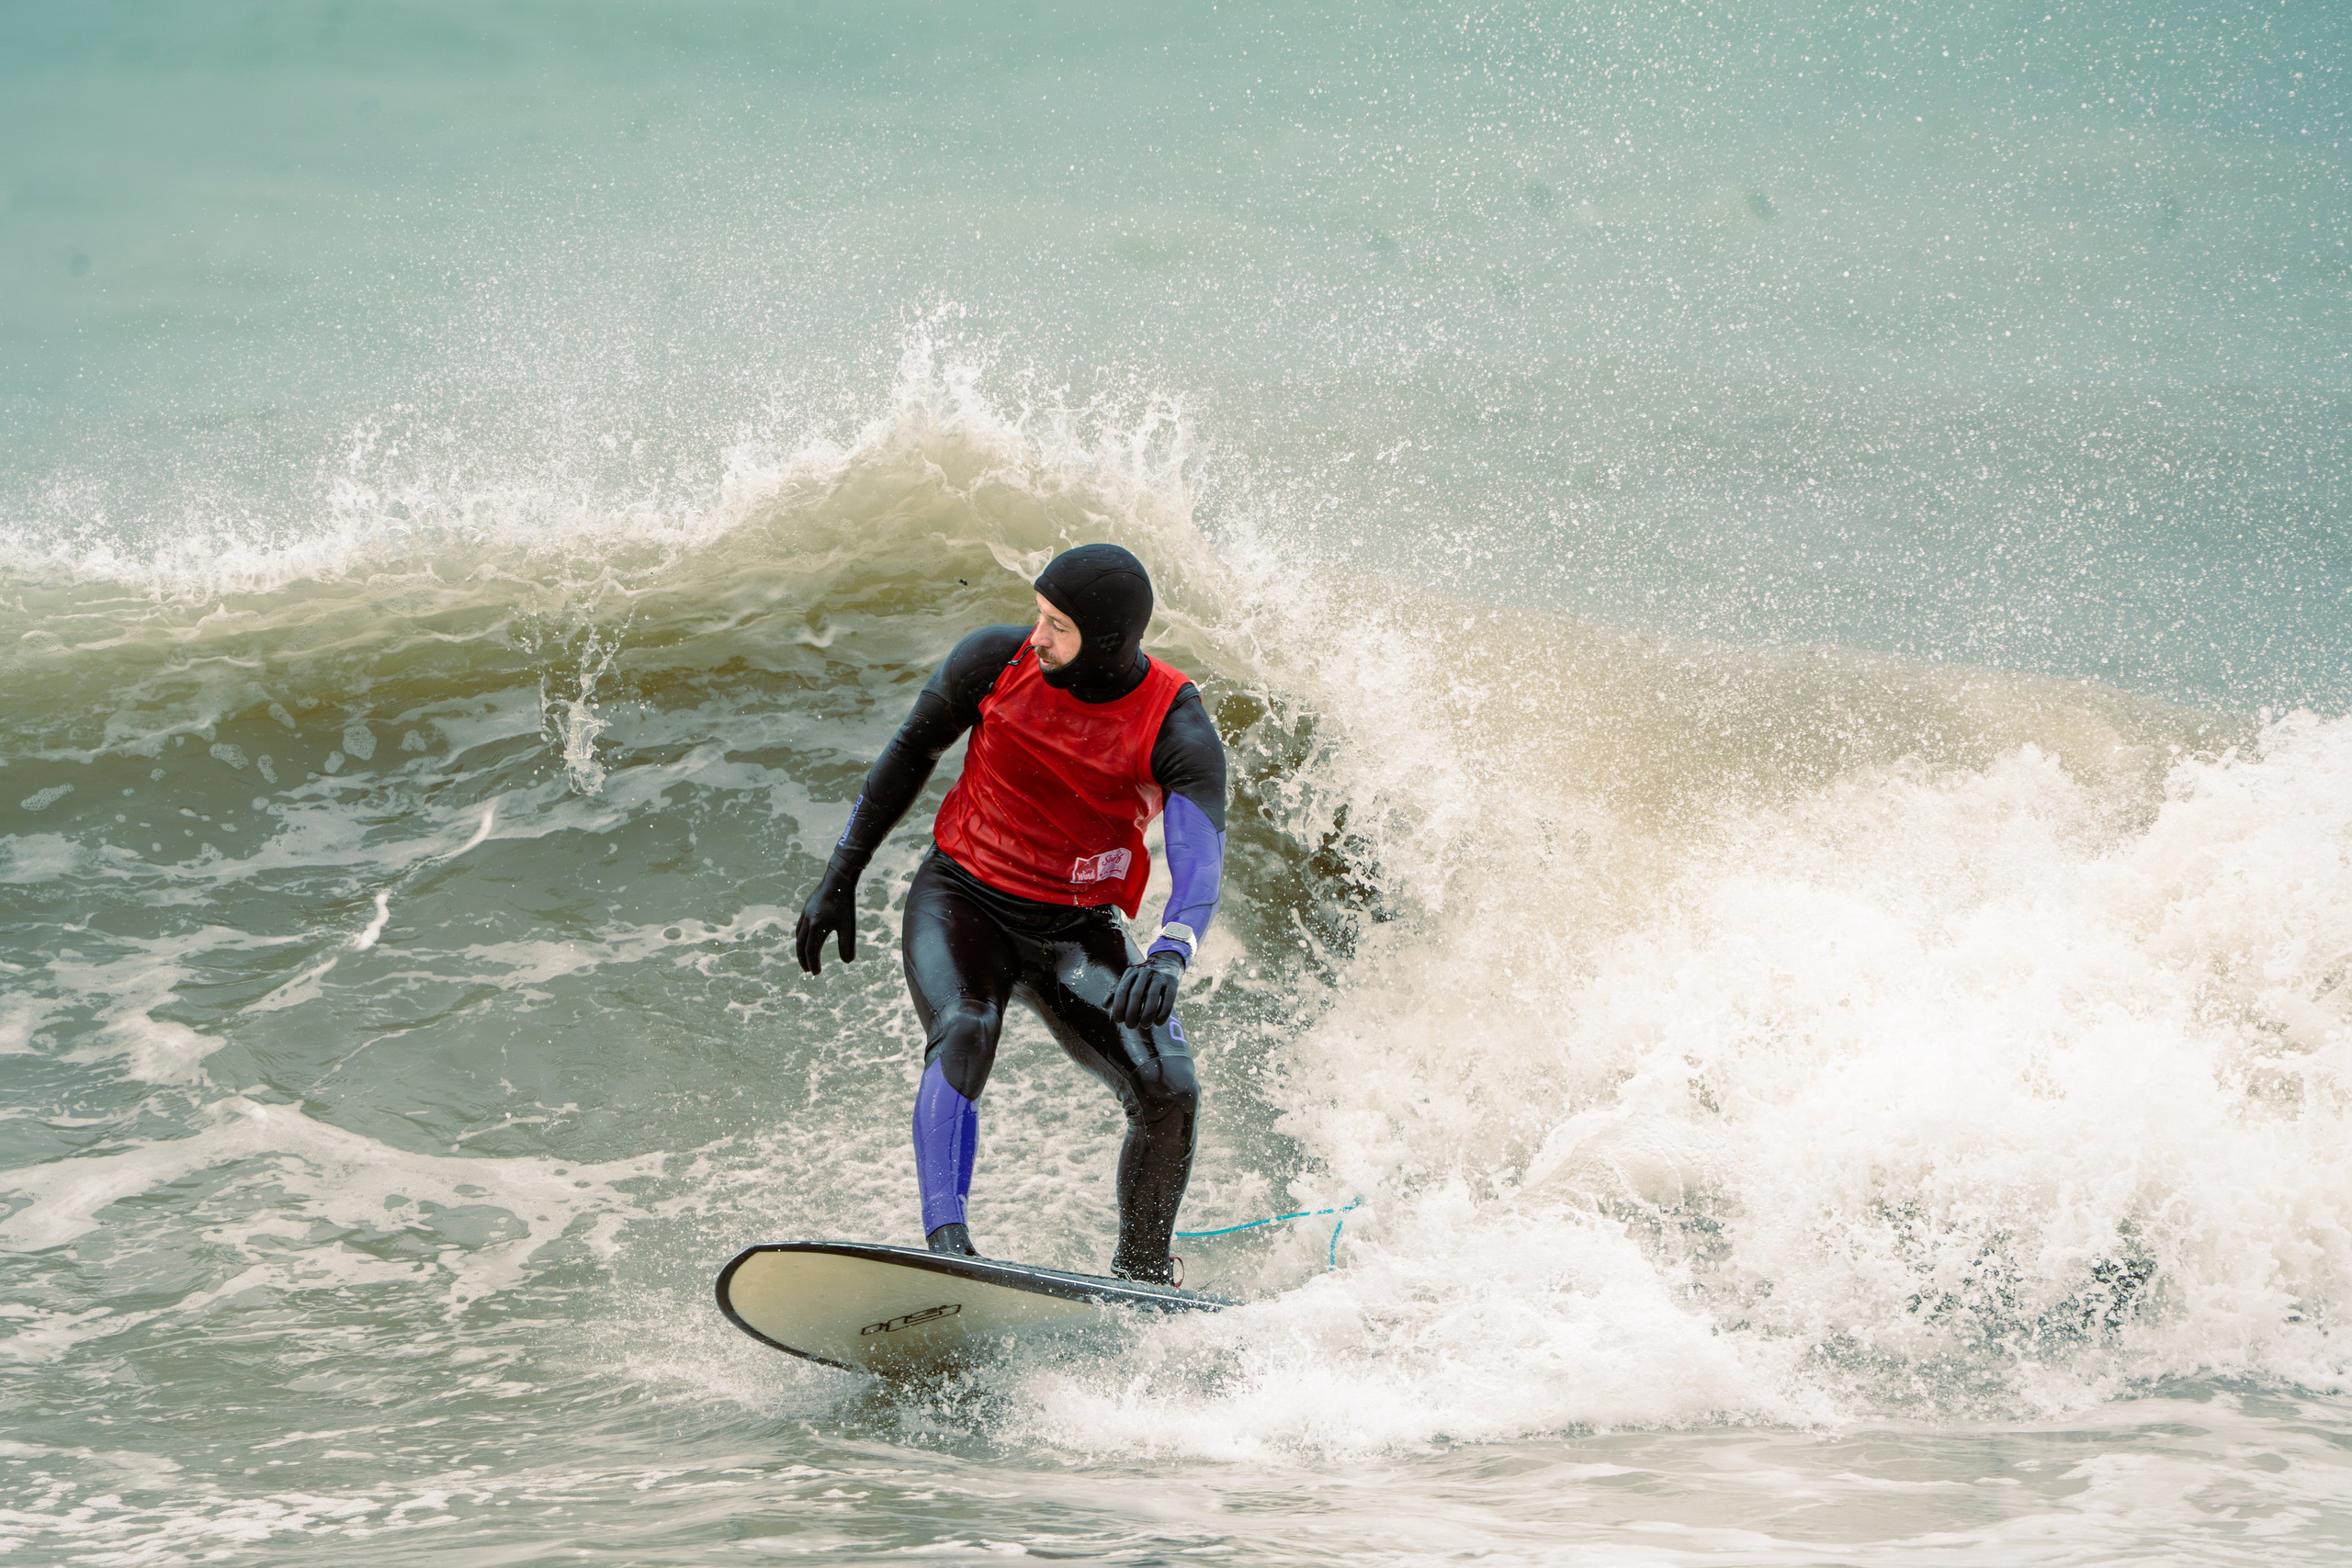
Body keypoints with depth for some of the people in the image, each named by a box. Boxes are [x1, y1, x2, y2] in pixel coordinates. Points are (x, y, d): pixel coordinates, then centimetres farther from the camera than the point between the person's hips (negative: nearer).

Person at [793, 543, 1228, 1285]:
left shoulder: (1178, 732, -18)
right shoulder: (999, 659, -12)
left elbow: (1200, 868, -28)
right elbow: (911, 751, 4)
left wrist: (1167, 959, -49)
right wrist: (840, 877, 6)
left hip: (1076, 931, 0)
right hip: (961, 898, 0)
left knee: (1169, 1090, -16)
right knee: (963, 1033, -32)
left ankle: (1141, 1276, 7)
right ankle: (947, 1244, -38)